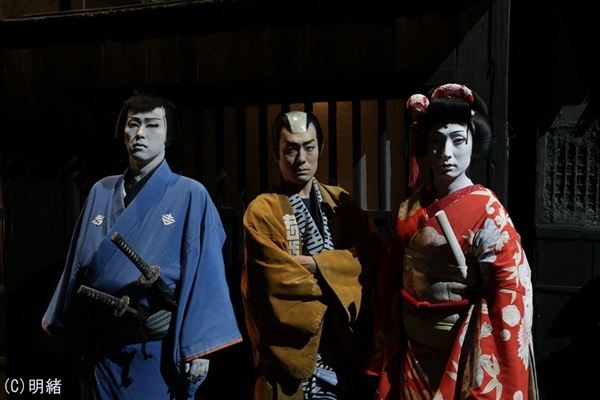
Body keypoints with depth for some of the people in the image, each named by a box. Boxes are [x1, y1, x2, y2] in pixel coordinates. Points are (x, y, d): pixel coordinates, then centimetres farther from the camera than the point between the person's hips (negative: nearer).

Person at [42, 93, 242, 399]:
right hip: (102, 345, 4)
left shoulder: (191, 195, -8)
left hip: (160, 347, -4)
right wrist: (70, 328, 10)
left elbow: (204, 273, -11)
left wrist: (199, 348, -15)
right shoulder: (101, 192, 6)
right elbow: (80, 263, 9)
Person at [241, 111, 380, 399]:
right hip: (293, 342, -4)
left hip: (346, 339, 4)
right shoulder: (262, 210, -6)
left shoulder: (341, 201, 9)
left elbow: (370, 254, -5)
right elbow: (278, 280, -16)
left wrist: (315, 264, -16)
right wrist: (340, 284, -9)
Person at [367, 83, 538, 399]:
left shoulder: (487, 211, -13)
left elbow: (510, 295, -15)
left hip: (465, 353, -4)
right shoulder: (407, 212, -1)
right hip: (412, 351, 4)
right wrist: (383, 359, 5)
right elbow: (389, 288, 4)